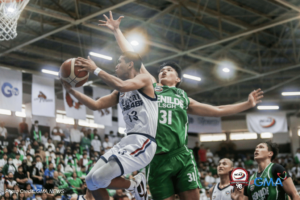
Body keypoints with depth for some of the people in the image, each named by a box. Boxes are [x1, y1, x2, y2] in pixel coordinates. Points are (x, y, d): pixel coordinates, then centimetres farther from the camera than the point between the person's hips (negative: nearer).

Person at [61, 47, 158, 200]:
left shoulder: (144, 79, -4)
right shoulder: (119, 94, 20)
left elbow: (121, 86, -24)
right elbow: (95, 105, 20)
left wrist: (96, 70, -17)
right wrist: (71, 90, 12)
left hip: (143, 142, -9)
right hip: (128, 140, 9)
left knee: (98, 178, -20)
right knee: (91, 181, 2)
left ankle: (136, 184, 4)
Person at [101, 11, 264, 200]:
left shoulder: (184, 98, 23)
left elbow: (217, 110, 26)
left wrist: (247, 104, 26)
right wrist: (117, 30, 19)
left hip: (182, 155, 1)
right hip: (157, 158, -1)